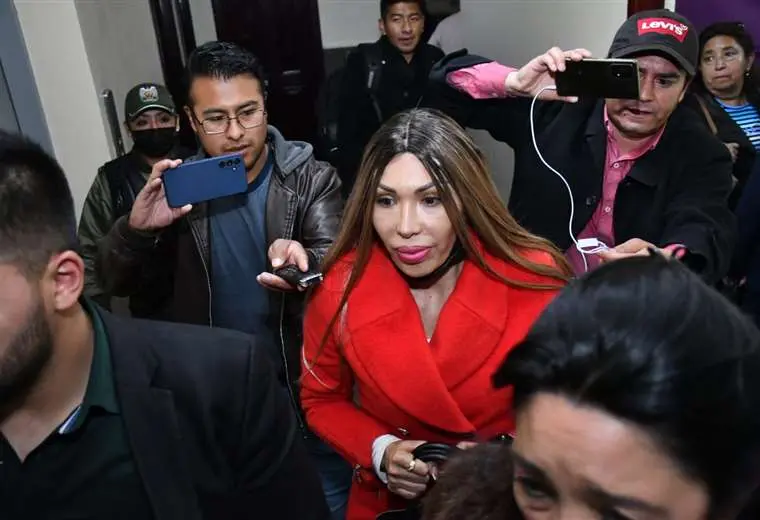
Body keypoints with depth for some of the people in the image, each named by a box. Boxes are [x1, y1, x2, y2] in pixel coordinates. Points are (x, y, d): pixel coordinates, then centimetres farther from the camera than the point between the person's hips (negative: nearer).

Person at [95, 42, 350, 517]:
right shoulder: (176, 186, -4)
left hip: (306, 390, -2)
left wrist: (302, 261, -45)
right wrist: (138, 228, -26)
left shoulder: (313, 179, -9)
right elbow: (116, 283, -3)